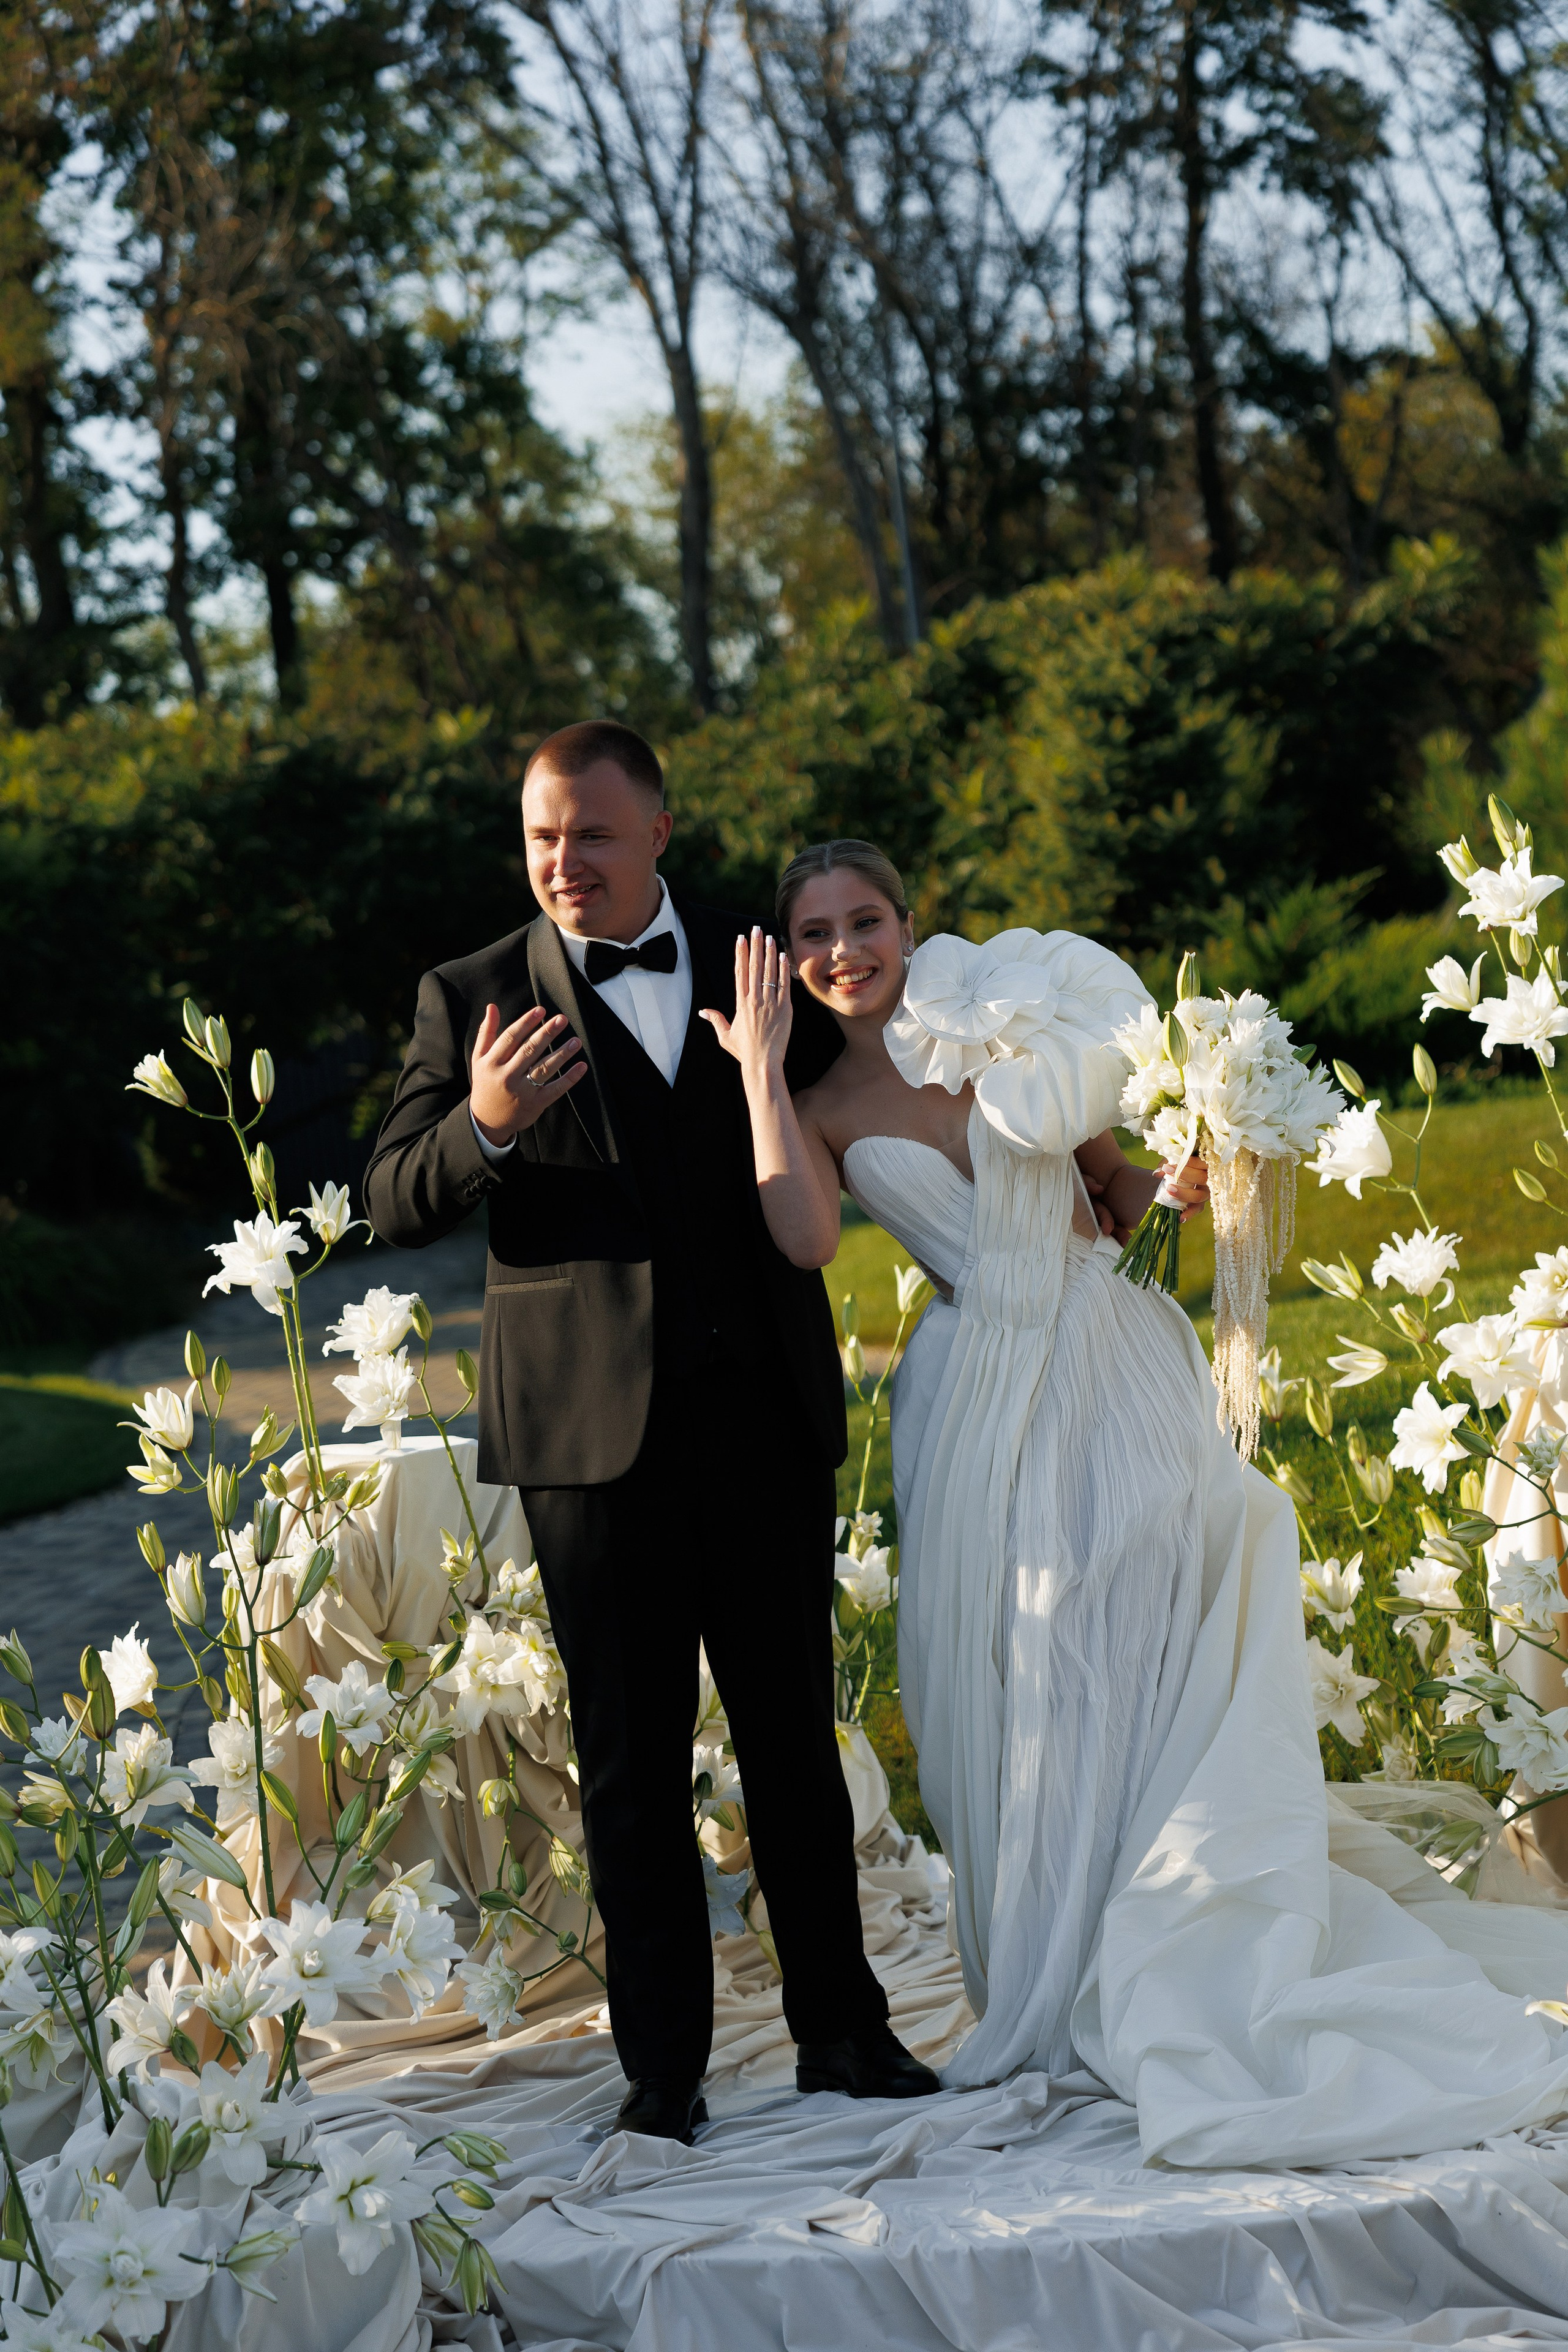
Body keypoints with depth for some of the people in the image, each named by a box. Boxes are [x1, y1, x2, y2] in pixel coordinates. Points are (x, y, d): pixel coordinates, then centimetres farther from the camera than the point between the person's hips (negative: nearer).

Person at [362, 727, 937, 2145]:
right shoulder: (475, 1000, 3)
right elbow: (394, 1206, -4)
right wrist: (483, 1129, -22)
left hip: (764, 1415, 2)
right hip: (593, 1430, -2)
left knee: (795, 1735, 10)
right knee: (633, 1760, 5)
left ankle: (840, 2028, 21)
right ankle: (664, 2063, 12)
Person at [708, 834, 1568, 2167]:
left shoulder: (999, 1027, 5)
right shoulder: (822, 1110, 4)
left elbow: (1105, 1186, 13)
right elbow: (806, 1238, -18)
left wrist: (1171, 1188, -9)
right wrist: (761, 1066, -12)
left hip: (1108, 1358, 0)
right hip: (983, 1397, 0)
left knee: (1144, 1653, -5)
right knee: (1012, 1680, 1)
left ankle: (1165, 1975, 2)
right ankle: (1059, 1985, 13)